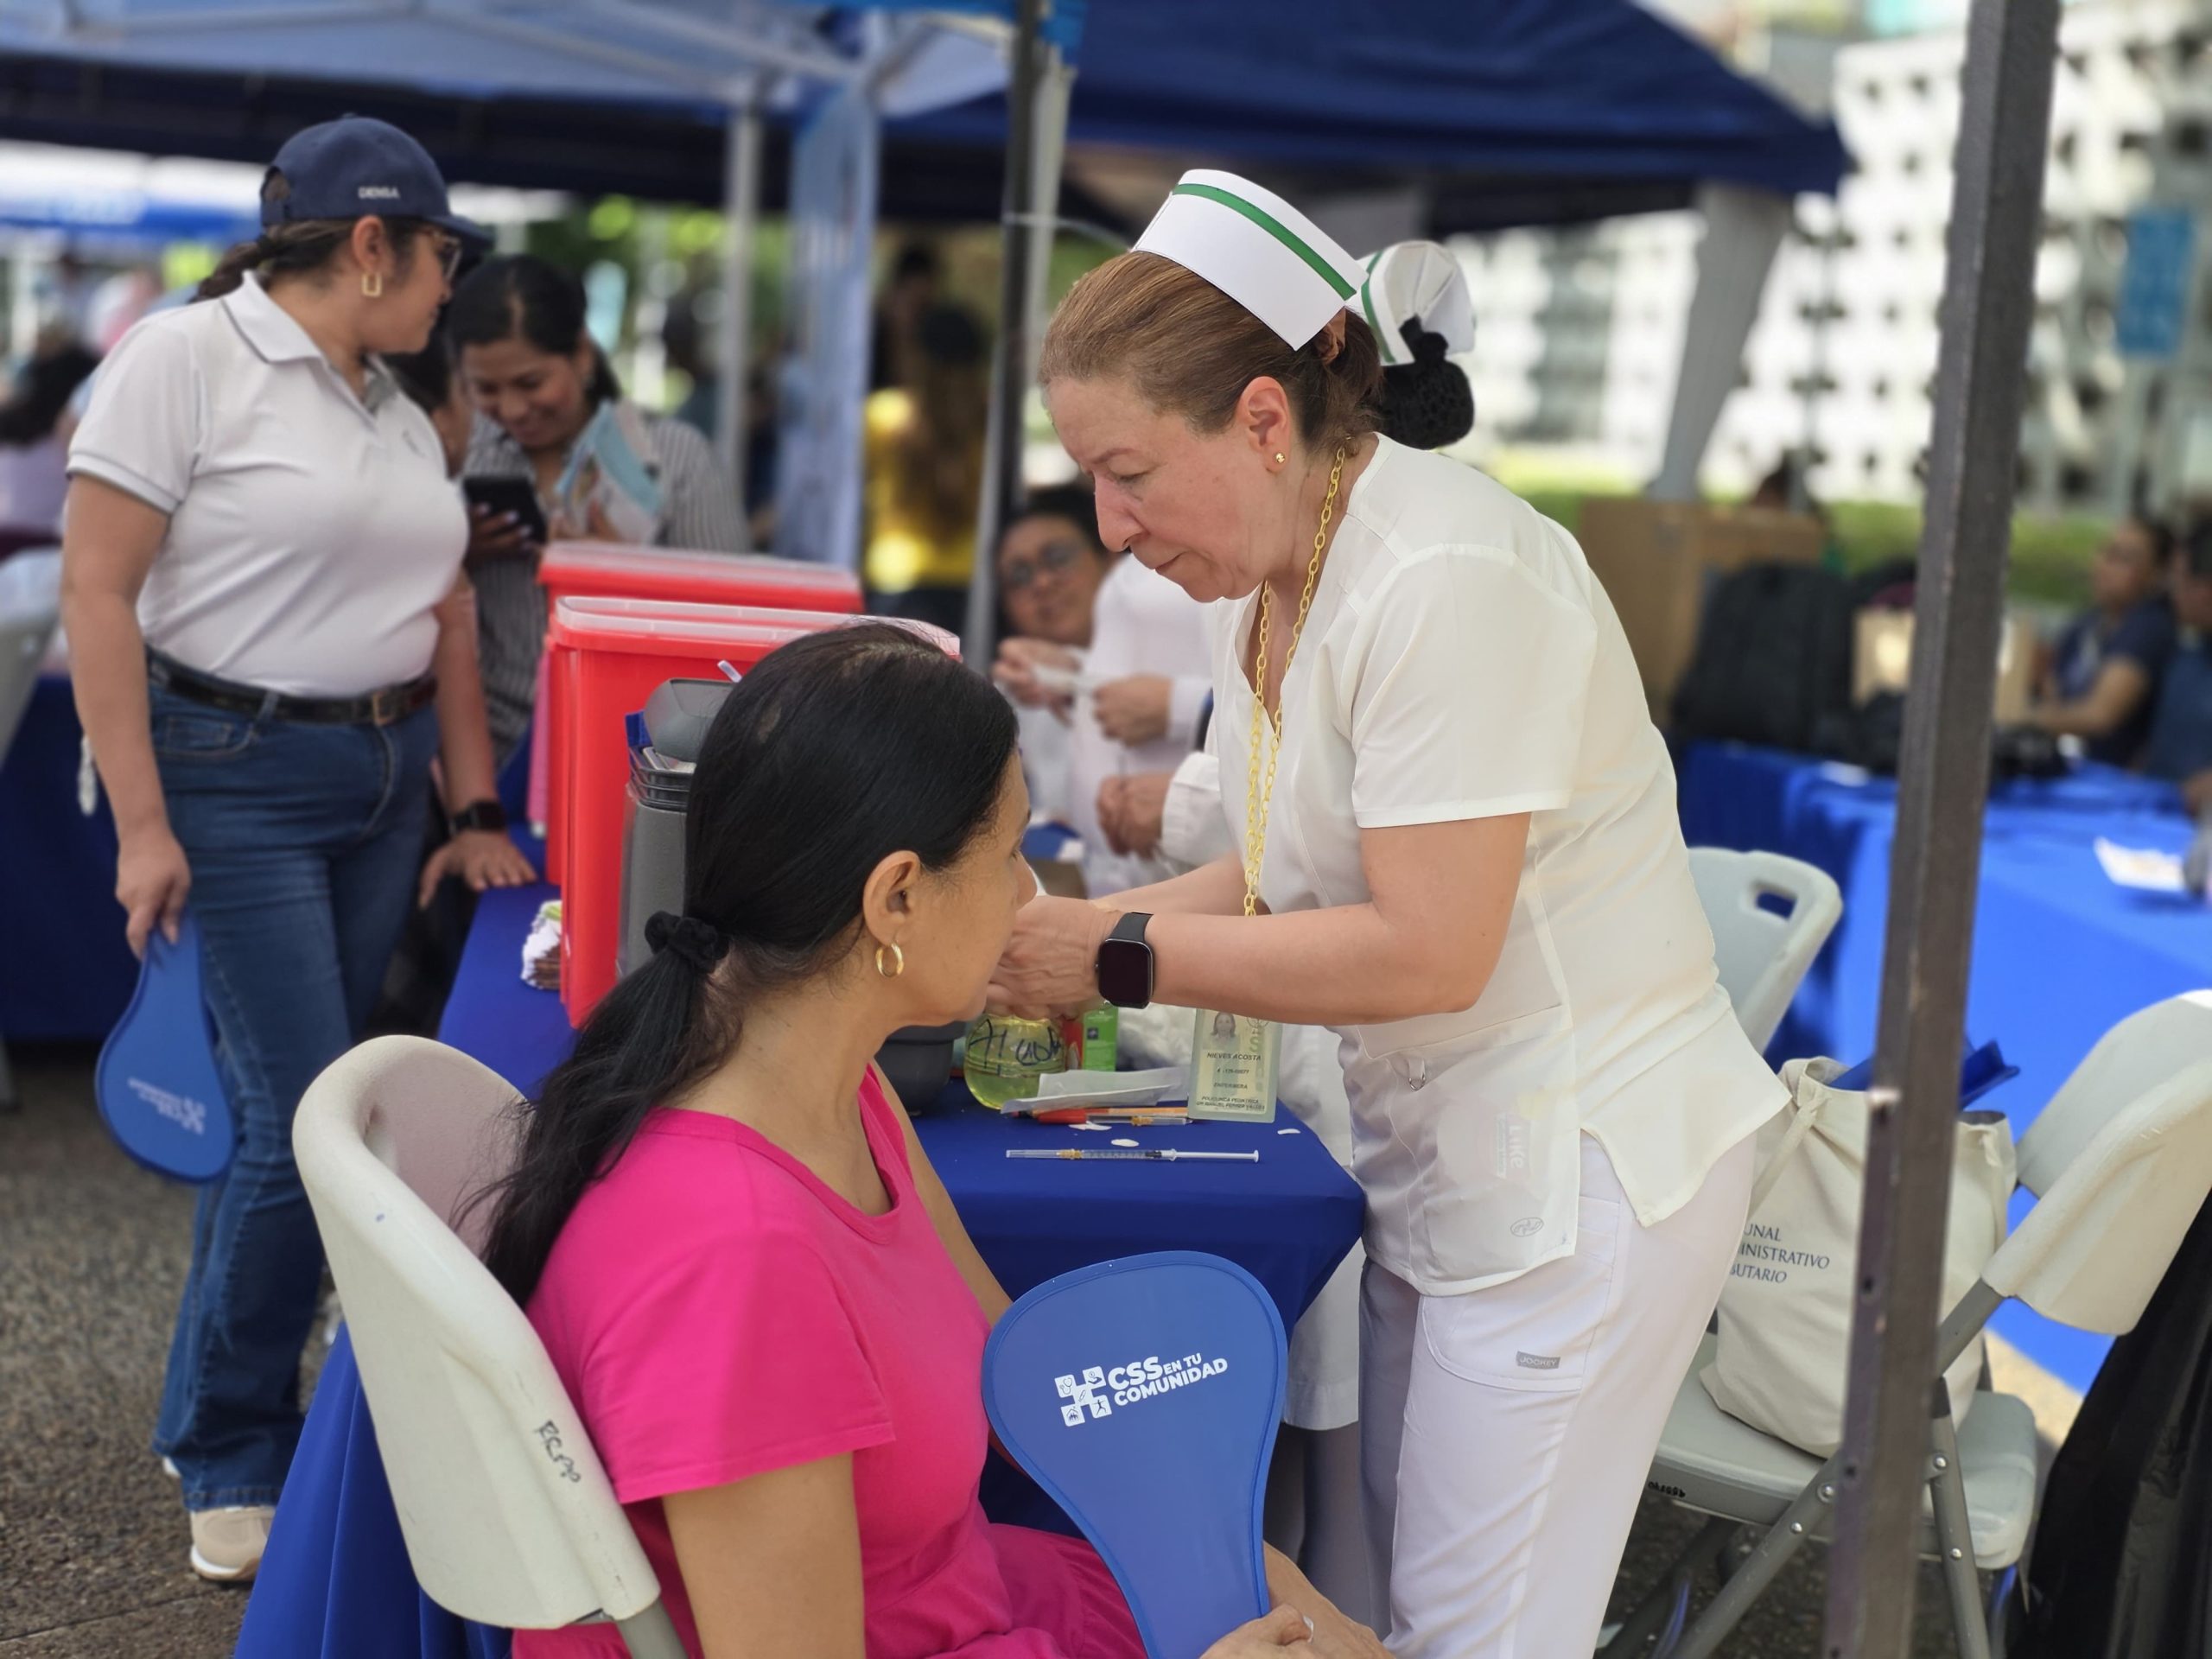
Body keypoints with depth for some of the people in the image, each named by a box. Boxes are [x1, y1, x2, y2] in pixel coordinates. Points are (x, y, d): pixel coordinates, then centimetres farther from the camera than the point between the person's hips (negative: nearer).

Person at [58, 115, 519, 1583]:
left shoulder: (400, 415, 13)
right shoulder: (184, 359, -9)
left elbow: (437, 616, 18)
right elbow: (97, 593, -12)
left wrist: (477, 811, 13)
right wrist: (142, 825, -15)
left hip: (384, 779, 7)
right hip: (236, 775, -7)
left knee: (293, 1114, 8)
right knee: (303, 1121, -8)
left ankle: (233, 1410, 21)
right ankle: (233, 1459, 10)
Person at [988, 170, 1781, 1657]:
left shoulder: (1444, 582, -22)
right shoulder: (1273, 579, 8)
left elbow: (1426, 952, -24)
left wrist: (1120, 954, -18)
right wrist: (1057, 939, -3)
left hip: (1580, 1172, -9)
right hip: (1440, 1165, 9)